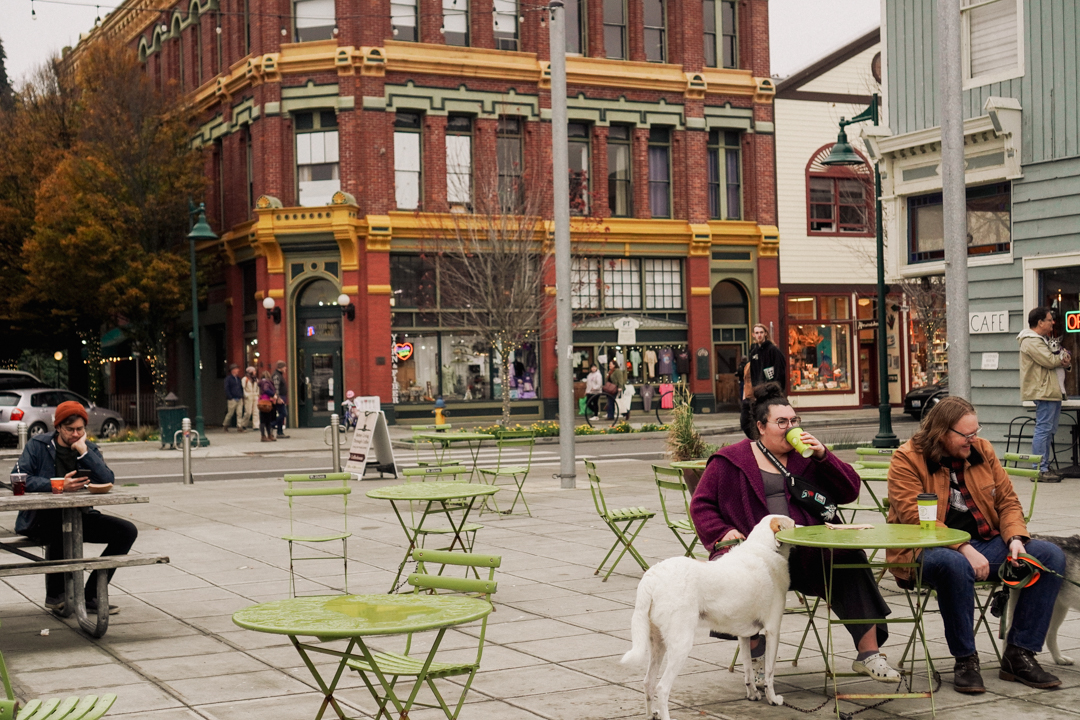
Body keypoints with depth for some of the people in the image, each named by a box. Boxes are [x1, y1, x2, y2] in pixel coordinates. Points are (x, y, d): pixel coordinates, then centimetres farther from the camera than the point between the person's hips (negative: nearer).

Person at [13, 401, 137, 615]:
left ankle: (91, 596, -8)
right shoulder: (38, 445, -1)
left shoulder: (89, 449, 11)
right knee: (59, 528, -39)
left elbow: (108, 480, -5)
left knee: (127, 531, -9)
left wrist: (84, 452, -14)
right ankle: (54, 595, -16)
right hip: (40, 519, -5)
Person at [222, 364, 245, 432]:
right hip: (232, 399, -5)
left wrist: (242, 396, 11)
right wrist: (230, 397, -14)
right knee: (230, 413, 2)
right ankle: (225, 425, 20)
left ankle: (240, 426, -2)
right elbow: (226, 389, -8)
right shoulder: (228, 378, -4)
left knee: (240, 413, -2)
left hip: (240, 399, 5)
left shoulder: (238, 378, 16)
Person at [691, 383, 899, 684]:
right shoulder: (731, 460, 12)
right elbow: (701, 504, 13)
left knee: (851, 560, -27)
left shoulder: (806, 456, 18)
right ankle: (756, 658, -14)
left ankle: (869, 653, -16)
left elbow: (849, 491, 12)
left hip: (807, 554, 2)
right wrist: (722, 532, -6)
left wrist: (823, 456, -2)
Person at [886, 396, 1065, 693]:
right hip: (930, 549, -6)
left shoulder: (982, 451, 11)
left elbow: (1008, 501, 14)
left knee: (1051, 556, -12)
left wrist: (1015, 538, -7)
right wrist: (964, 549, -26)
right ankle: (965, 660, -22)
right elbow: (914, 518, -18)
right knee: (955, 565, -42)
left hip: (986, 543, 6)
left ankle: (1019, 655, -8)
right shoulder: (907, 460, -8)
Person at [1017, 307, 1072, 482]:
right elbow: (1050, 361, -20)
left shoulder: (1041, 339, 21)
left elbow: (1053, 360, 19)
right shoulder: (1031, 341, -14)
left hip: (1051, 391, 11)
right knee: (1043, 429, -11)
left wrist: (1062, 358, -4)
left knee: (1048, 430, 13)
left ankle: (1044, 468, 18)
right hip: (1042, 391, -11)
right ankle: (1039, 470, -11)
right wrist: (1062, 358, 0)